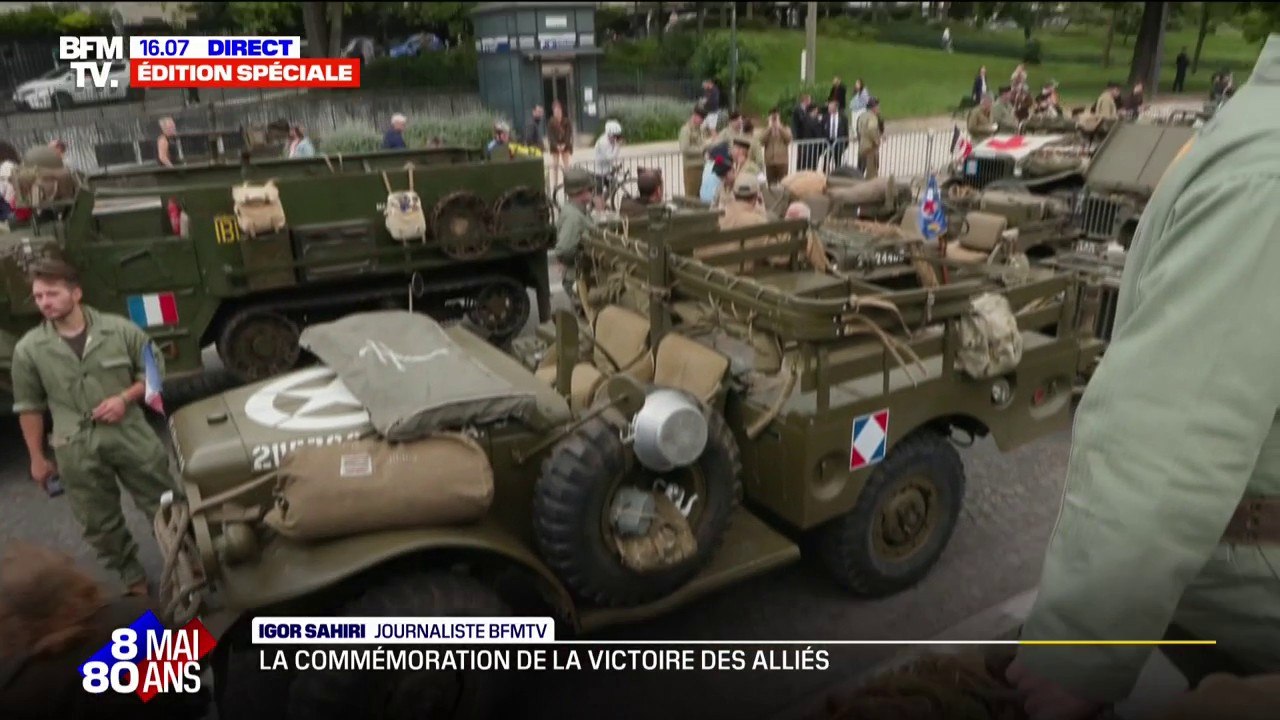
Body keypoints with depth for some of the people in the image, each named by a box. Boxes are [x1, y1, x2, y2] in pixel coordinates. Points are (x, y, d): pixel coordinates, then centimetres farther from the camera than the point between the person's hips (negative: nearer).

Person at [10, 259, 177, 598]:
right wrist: (37, 458, 8)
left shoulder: (119, 329, -5)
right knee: (100, 524, 11)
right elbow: (29, 407, 6)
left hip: (131, 435, -1)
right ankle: (134, 579, 31)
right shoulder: (29, 349, -2)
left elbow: (155, 371, 5)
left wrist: (125, 398, -12)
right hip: (77, 450, 1)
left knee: (164, 505, 9)